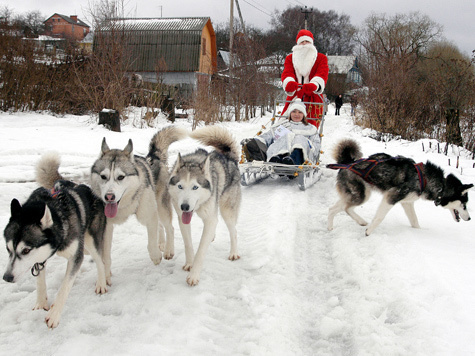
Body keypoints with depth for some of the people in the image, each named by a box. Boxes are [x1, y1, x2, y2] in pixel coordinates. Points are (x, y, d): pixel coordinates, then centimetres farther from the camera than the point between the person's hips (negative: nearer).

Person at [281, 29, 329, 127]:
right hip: (294, 97, 2)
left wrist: (314, 85, -29)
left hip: (312, 98, -2)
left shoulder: (321, 58, 14)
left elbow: (322, 74, -4)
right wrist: (289, 83, -26)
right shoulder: (290, 58, 19)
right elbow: (287, 73, 1)